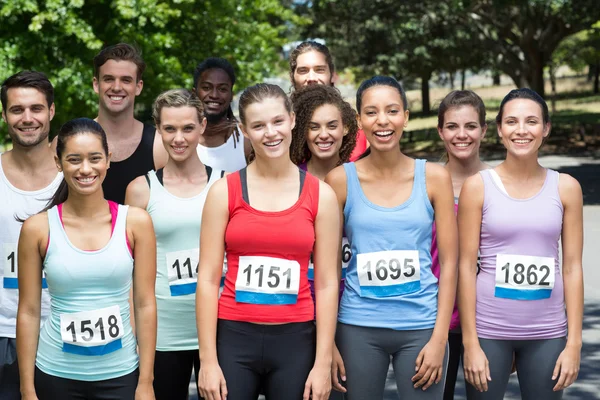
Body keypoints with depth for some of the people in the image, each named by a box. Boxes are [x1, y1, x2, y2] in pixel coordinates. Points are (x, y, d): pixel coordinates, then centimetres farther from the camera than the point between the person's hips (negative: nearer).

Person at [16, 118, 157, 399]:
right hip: (55, 375, 0)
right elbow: (28, 311, -2)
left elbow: (145, 305, -2)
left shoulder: (135, 222, -3)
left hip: (120, 374, 0)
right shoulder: (38, 228, -5)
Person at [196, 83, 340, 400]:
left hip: (296, 341, 1)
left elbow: (326, 283, 1)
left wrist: (323, 362, -3)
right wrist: (208, 361, -6)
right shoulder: (224, 192, 0)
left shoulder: (321, 195, 2)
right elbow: (208, 279, -2)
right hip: (234, 338, 0)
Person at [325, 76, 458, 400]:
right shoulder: (341, 180, -1)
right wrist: (328, 343, 0)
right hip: (358, 328, 0)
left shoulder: (434, 177, 0)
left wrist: (439, 338, -6)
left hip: (420, 326, 0)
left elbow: (448, 263, 1)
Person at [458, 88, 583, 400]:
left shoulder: (566, 188, 3)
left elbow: (572, 268, 2)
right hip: (488, 328, -1)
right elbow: (466, 266, -4)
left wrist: (574, 343, -2)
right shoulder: (478, 186, -3)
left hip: (547, 333, 2)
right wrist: (470, 342, -8)